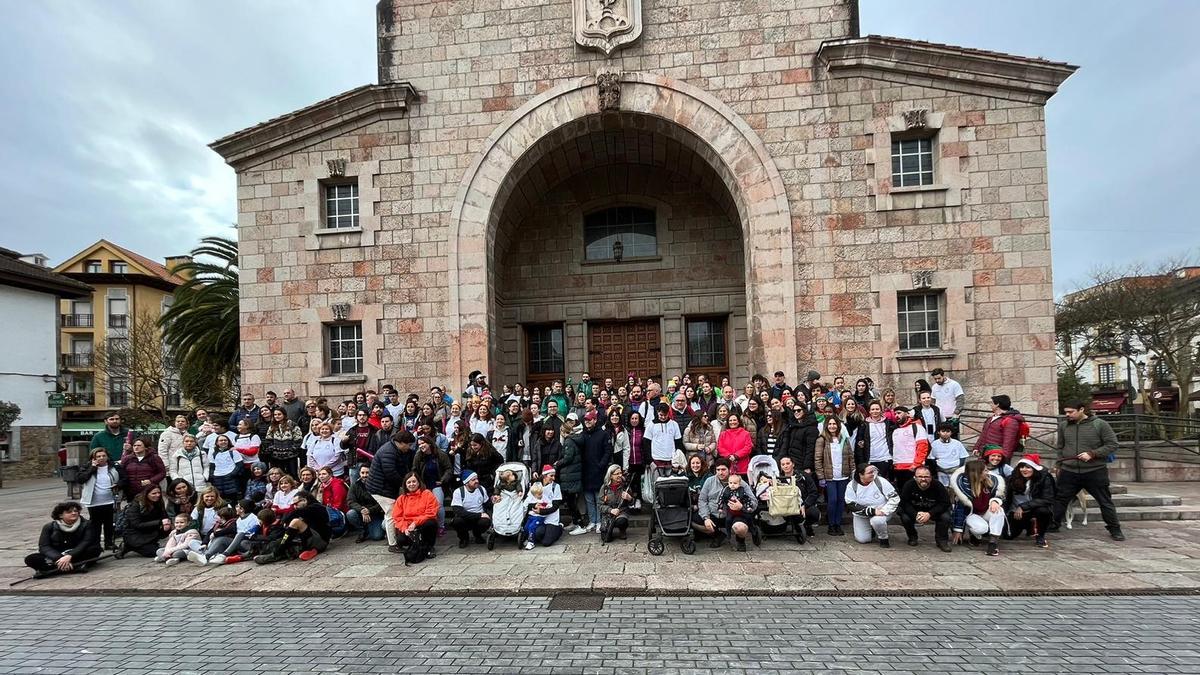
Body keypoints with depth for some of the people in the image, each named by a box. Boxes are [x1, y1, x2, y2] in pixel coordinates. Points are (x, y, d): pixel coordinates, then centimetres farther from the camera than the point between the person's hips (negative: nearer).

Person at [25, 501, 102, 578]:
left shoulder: (86, 525, -3)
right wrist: (59, 558, -28)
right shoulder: (49, 527, 1)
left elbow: (86, 543, -16)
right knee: (30, 559, -23)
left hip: (77, 555, -1)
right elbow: (44, 547, -10)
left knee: (95, 549, -30)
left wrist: (69, 556, -33)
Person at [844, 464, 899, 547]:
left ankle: (883, 538, -3)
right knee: (862, 539, -5)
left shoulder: (880, 481, -16)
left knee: (877, 521, -34)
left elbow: (895, 498, -11)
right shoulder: (852, 486, -14)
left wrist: (884, 510, -23)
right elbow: (852, 506, -18)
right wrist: (872, 511, -26)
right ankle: (872, 530, 29)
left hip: (880, 513, -2)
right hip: (862, 516, 2)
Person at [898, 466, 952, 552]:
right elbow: (904, 503, -17)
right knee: (905, 517, -28)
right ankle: (912, 537, 4)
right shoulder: (909, 485, -20)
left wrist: (929, 514, -32)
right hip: (914, 511, 0)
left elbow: (945, 503, -20)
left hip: (934, 511, 0)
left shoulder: (938, 486, -20)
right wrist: (916, 515, -34)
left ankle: (942, 540, -1)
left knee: (945, 517, -28)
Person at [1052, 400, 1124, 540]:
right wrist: (1059, 465, 11)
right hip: (1069, 472, 3)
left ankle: (1115, 529, 23)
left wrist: (1092, 454, -17)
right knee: (1059, 499, 6)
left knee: (1105, 502, 8)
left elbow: (1112, 445, -6)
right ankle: (1052, 525, 16)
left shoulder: (1100, 424, -6)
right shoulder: (1063, 425, 5)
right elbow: (1059, 448, 15)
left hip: (1095, 471, -3)